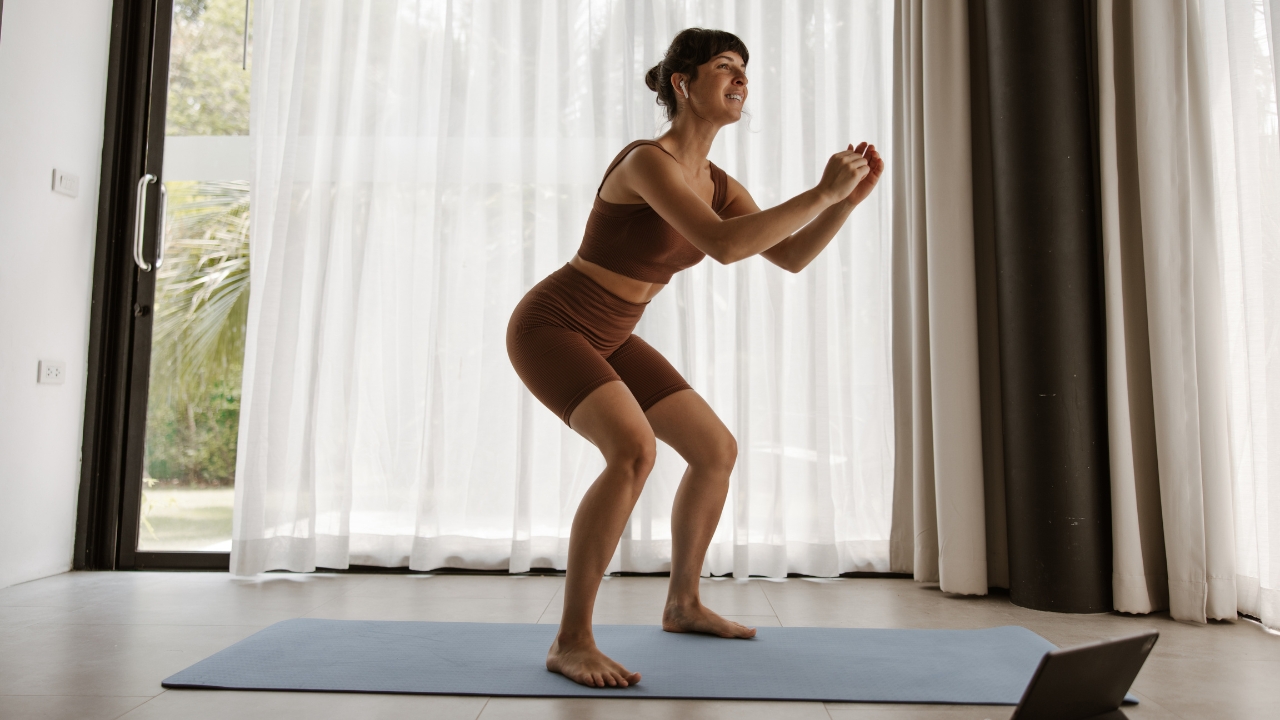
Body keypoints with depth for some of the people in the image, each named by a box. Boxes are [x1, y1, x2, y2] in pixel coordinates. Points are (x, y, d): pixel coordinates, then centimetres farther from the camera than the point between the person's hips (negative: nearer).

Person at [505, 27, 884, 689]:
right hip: (548, 328, -9)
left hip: (605, 338, 9)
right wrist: (822, 191, -30)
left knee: (717, 451, 7)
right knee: (635, 451, -33)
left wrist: (850, 196, -9)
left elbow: (792, 258, 3)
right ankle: (571, 641, -21)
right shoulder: (647, 160, -24)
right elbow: (725, 247, -37)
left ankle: (682, 603, 22)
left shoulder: (716, 183, 4)